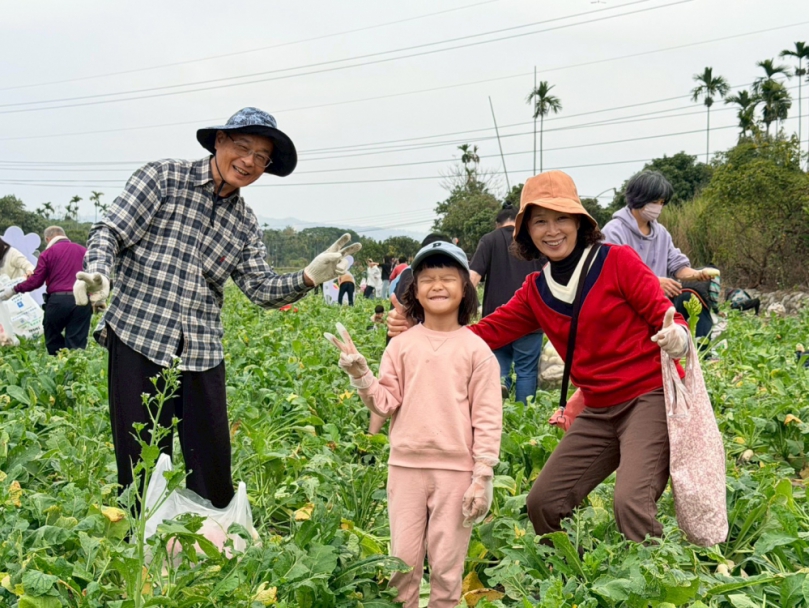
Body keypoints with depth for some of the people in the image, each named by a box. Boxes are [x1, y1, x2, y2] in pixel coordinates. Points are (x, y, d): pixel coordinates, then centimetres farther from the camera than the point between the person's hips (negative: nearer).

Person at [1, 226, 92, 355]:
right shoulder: (83, 251, 14)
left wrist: (14, 289, 11)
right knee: (77, 343, 3)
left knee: (53, 339, 15)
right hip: (83, 300, 3)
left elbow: (36, 280, 0)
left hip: (58, 300, -2)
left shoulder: (48, 253, 4)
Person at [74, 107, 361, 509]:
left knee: (213, 472, 5)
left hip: (202, 355, 5)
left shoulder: (245, 224, 15)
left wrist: (309, 277, -12)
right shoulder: (164, 178, 1)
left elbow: (261, 288, 6)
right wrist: (97, 273, -24)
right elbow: (110, 232, -4)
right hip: (139, 341, -4)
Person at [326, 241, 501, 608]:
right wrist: (360, 375, -13)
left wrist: (483, 477, -5)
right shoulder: (401, 346, 3)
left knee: (447, 566, 7)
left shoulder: (476, 349, -2)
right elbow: (385, 404, 2)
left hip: (455, 470, -2)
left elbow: (488, 418, -2)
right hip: (406, 467, 2)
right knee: (402, 562, 9)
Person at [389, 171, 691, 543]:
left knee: (631, 502, -24)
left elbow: (665, 316, -6)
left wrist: (676, 338, -30)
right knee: (543, 502, 4)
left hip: (650, 397, -6)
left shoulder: (617, 261, -5)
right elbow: (486, 333, 4)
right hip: (598, 412, 6)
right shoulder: (536, 291, 10)